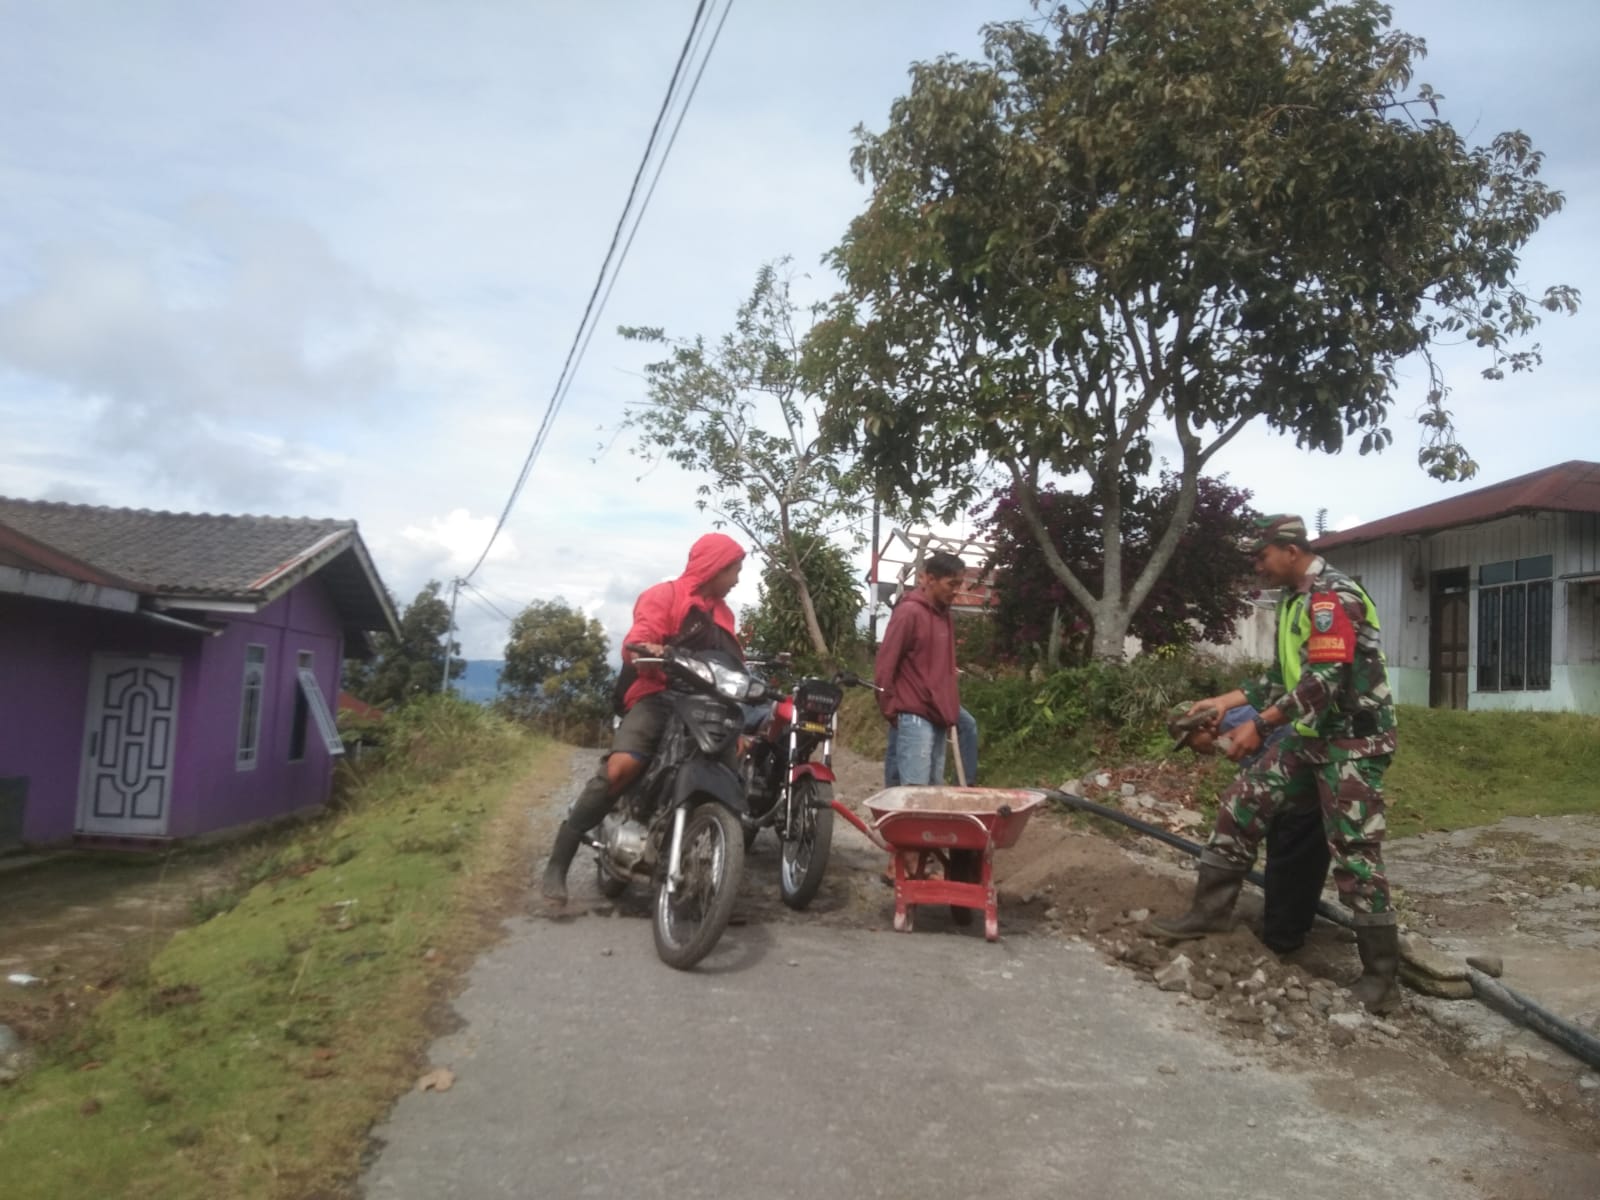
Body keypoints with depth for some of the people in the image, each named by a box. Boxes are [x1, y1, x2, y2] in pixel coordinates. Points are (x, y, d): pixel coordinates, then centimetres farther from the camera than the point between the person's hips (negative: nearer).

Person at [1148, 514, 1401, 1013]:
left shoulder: (1332, 596, -18)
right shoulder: (1296, 598, 14)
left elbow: (1324, 681, -26)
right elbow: (1285, 672, 20)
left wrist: (1260, 725, -24)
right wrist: (1228, 701, 12)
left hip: (1353, 739, -9)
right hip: (1310, 733, 9)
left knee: (1355, 854, -6)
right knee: (1241, 804, 6)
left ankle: (1380, 977, 4)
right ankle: (1210, 909, 16)